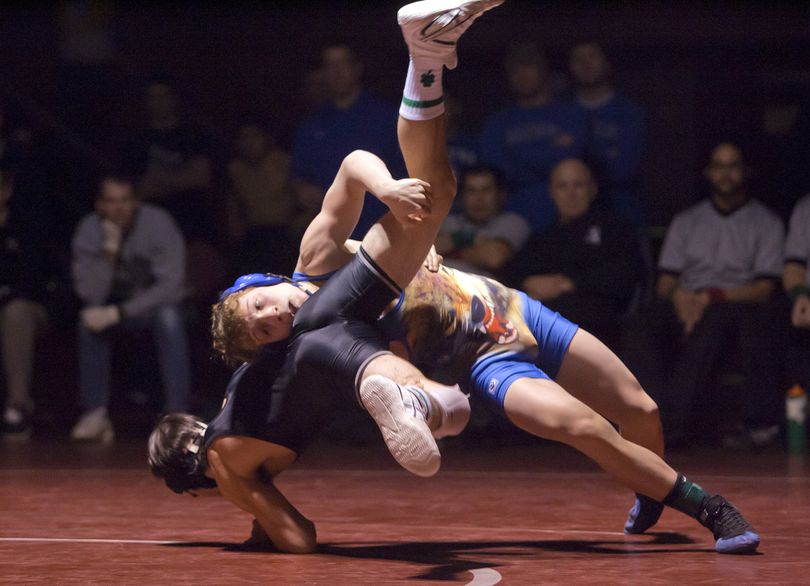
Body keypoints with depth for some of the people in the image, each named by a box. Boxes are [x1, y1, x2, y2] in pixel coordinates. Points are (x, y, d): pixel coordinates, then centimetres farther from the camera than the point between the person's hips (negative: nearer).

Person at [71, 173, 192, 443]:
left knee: (168, 317, -35)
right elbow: (90, 294, -22)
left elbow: (171, 286, -26)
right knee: (89, 319, -29)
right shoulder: (89, 230, -14)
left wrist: (118, 313, -32)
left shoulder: (158, 223, -22)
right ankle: (95, 413, -23)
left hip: (157, 302, -2)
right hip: (117, 305, 2)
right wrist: (109, 248, -35)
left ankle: (177, 414, -35)